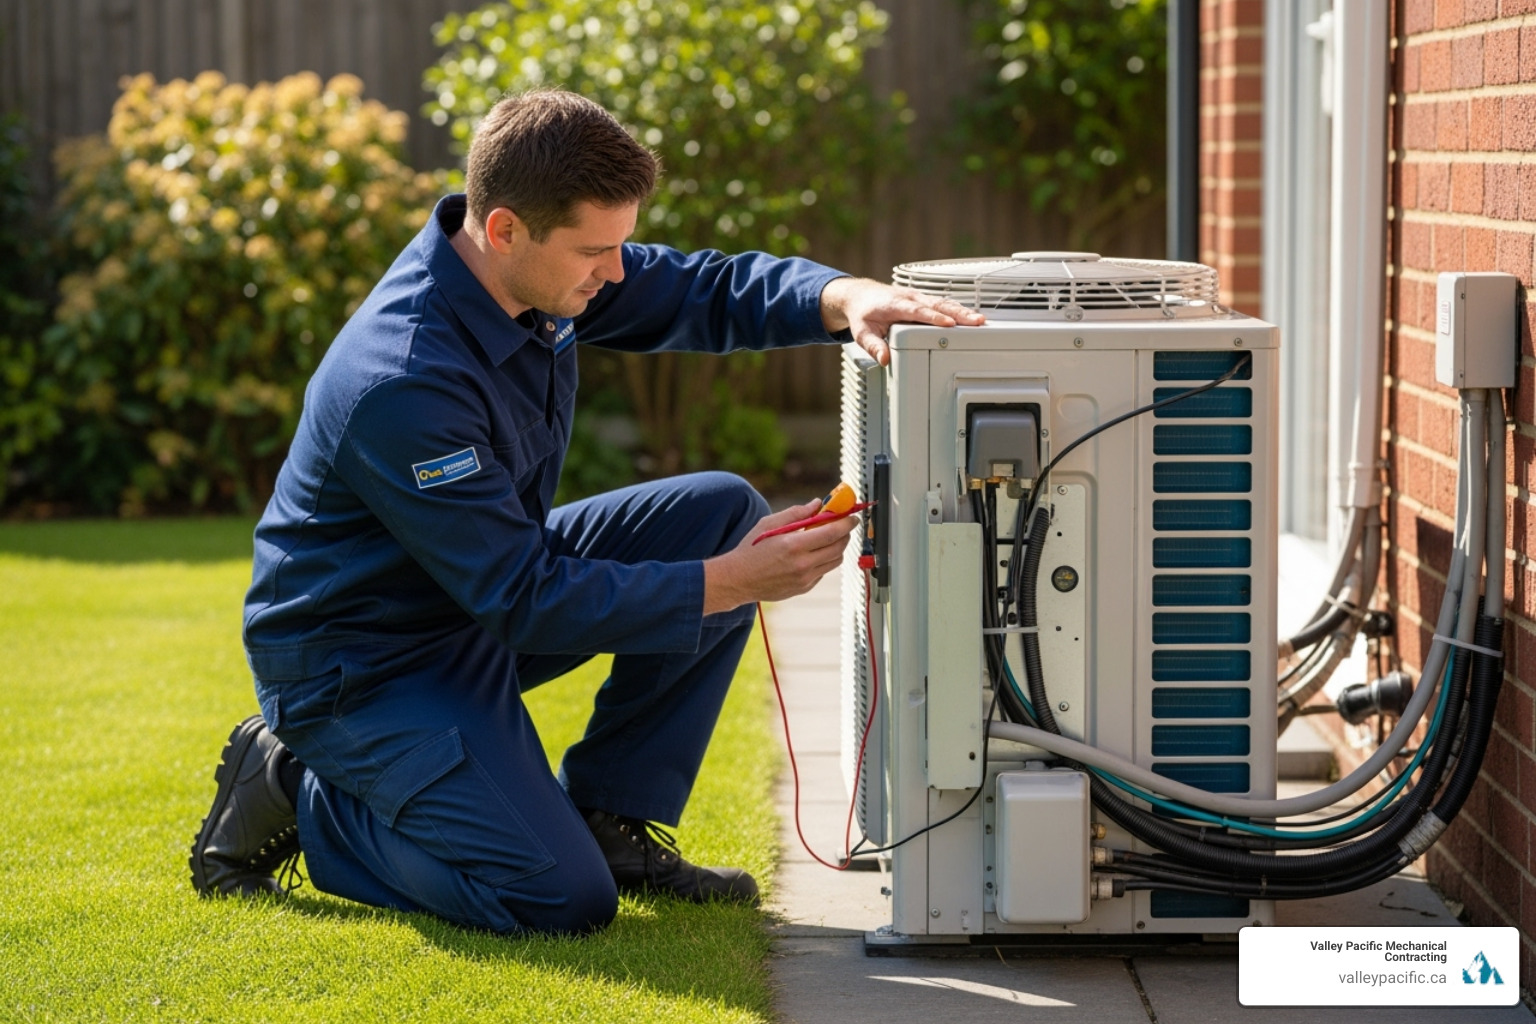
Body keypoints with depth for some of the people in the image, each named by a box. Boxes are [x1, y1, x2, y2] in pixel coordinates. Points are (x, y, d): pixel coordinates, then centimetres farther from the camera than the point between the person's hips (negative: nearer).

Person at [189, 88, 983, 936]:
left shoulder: (543, 264, -8)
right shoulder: (402, 384, -33)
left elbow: (706, 289, 1)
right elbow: (526, 601, -29)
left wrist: (844, 298, -20)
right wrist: (727, 584, -28)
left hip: (489, 591, 9)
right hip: (360, 665, -9)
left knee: (725, 512, -4)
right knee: (562, 900, -20)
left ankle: (608, 819, 5)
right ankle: (293, 793, 1)